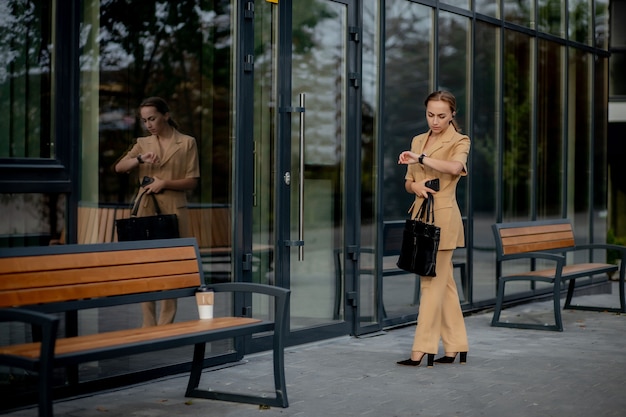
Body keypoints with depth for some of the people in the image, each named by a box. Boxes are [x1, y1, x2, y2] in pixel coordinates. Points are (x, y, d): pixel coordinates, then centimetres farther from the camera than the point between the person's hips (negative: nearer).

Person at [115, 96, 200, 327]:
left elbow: (192, 181, -1)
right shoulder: (143, 143, 13)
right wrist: (140, 159, -17)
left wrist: (165, 183, -15)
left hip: (173, 209, -3)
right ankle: (148, 325, 6)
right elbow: (119, 167, 1)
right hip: (146, 209, 3)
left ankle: (165, 325, 3)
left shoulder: (186, 143, 3)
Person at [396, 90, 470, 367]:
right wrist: (416, 186, -6)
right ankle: (456, 347, 15)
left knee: (433, 282, -7)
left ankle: (421, 349, -6)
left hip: (443, 217, -7)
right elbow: (408, 182, 17)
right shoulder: (418, 141, 14)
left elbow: (455, 167, -27)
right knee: (444, 282, 10)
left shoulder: (459, 141, -5)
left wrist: (420, 158, -26)